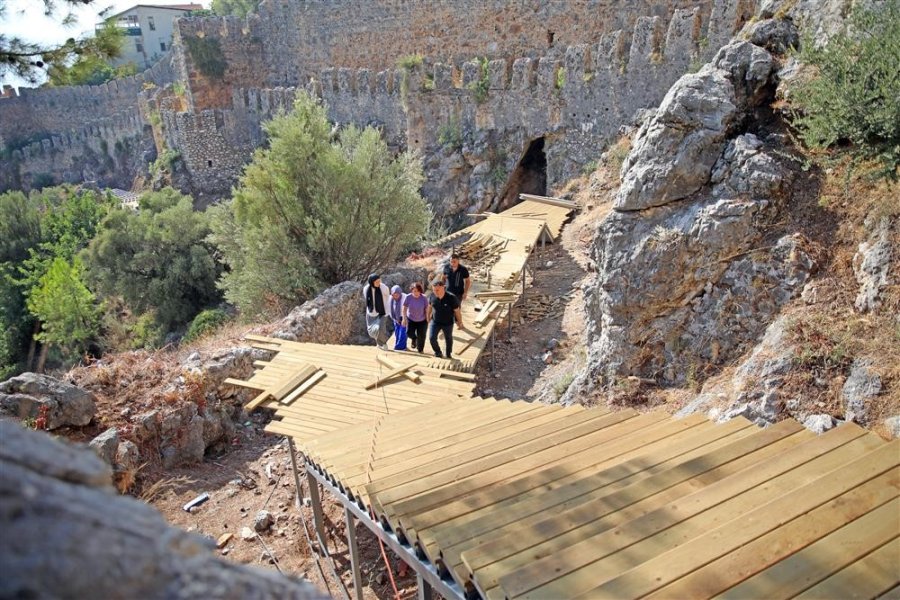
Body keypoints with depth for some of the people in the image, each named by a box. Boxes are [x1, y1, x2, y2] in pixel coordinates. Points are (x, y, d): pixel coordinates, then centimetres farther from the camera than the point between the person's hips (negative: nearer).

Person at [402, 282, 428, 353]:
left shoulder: (424, 298, -21)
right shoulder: (408, 297, -19)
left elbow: (426, 310, -10)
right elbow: (404, 308, -7)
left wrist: (427, 320, -7)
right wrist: (404, 319, -8)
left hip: (422, 321, -1)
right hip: (411, 319, 1)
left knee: (421, 336, 1)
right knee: (409, 332, -13)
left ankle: (420, 349, 27)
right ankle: (414, 339, 25)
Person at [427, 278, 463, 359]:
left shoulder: (451, 298, -29)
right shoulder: (432, 296, -18)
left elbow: (457, 311, -16)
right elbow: (430, 306, 3)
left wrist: (460, 323, -6)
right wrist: (428, 316, 16)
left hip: (448, 323, -2)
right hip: (435, 322, 2)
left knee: (448, 339, 17)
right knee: (432, 338, -5)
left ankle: (449, 355, 42)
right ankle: (438, 353, 22)